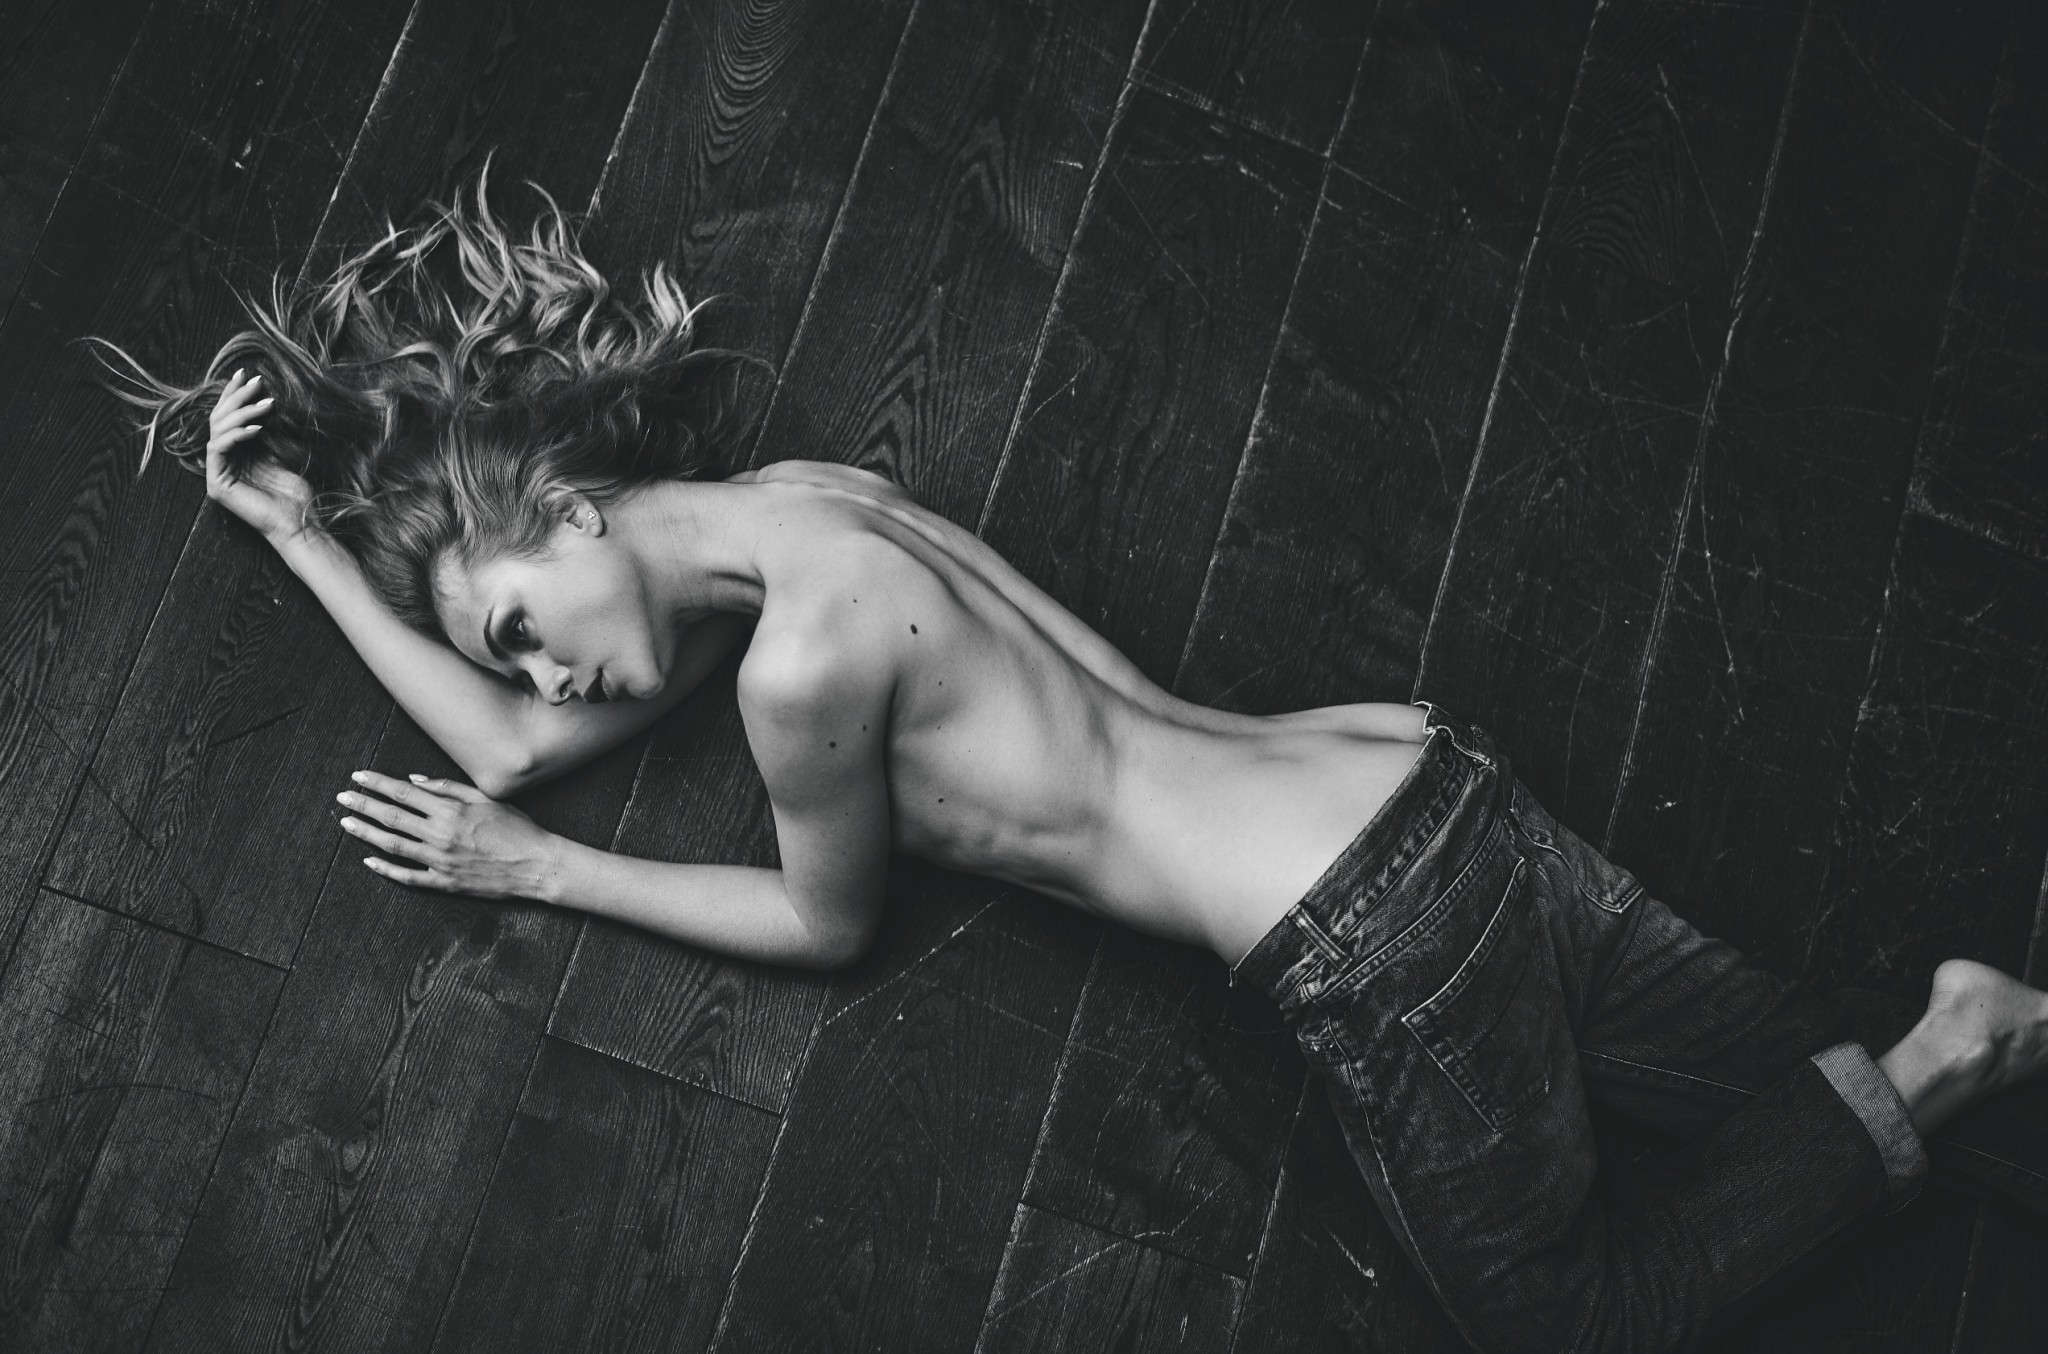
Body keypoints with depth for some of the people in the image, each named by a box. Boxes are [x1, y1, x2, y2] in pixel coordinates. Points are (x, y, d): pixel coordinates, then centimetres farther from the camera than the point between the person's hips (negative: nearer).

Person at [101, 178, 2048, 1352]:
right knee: (1763, 1068, 22)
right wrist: (303, 530, 11)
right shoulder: (782, 502, 7)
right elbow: (522, 744, 14)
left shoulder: (800, 656, -19)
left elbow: (828, 924, 1)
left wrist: (543, 875, 8)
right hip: (1417, 774, 8)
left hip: (1368, 944, -8)